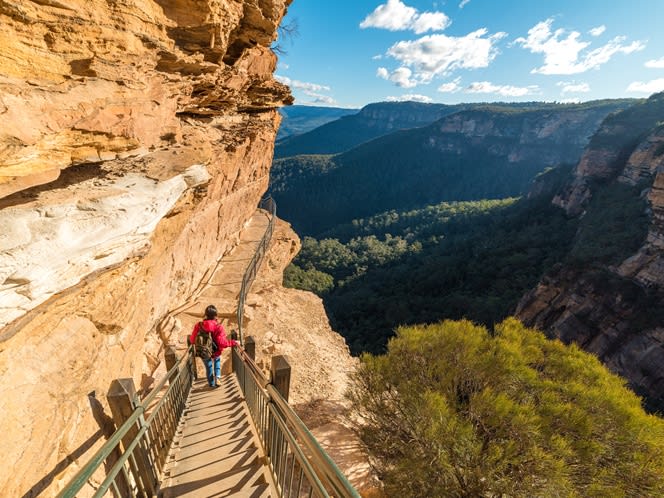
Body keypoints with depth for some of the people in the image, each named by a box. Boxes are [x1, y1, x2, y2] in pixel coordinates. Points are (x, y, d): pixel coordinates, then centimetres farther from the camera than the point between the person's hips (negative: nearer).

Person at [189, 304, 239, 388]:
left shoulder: (199, 325, -19)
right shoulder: (218, 327, -27)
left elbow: (192, 341, -9)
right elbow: (222, 342, -29)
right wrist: (234, 342, -16)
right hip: (216, 353, -1)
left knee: (208, 368, 26)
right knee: (217, 361, 34)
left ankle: (211, 384, 46)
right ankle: (217, 378, 20)